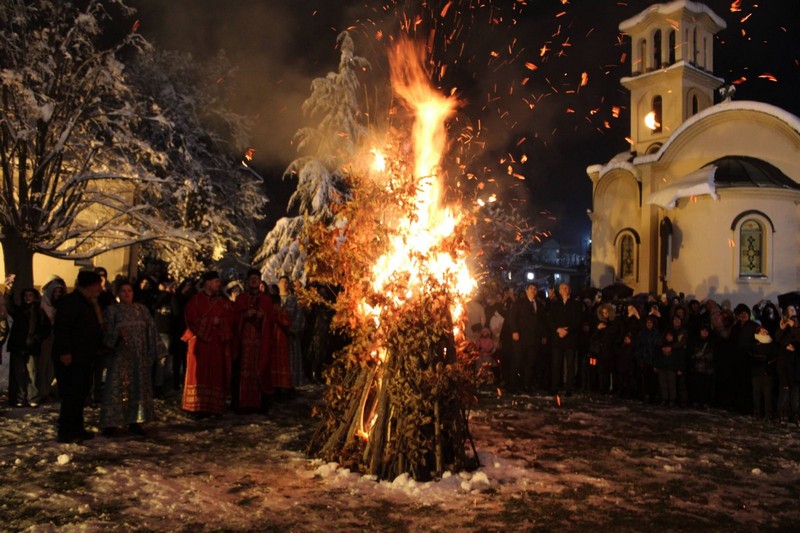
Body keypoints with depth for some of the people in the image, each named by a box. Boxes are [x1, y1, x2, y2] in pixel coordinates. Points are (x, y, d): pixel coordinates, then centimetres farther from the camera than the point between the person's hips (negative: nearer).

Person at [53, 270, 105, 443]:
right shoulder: (70, 301, -13)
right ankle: (65, 432, 0)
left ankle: (77, 429, 20)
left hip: (84, 357, 10)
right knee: (71, 394, -7)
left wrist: (98, 349, 15)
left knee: (81, 394, 12)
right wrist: (65, 352, -24)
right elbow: (61, 327, -21)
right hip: (71, 358, -10)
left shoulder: (89, 303, 16)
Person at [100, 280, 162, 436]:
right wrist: (118, 333, -26)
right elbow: (107, 332, -5)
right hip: (120, 356, -3)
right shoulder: (112, 310, 2)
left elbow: (151, 329, 6)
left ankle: (135, 421, 12)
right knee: (117, 388, -5)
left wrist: (156, 350, -1)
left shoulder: (142, 309, 9)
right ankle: (111, 423, 0)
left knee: (139, 387, 4)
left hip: (140, 357, 3)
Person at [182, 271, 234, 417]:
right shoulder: (196, 300, 2)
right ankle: (198, 407, -3)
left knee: (217, 375, 0)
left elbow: (231, 319, 6)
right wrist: (211, 321, -11)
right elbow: (191, 319, -8)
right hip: (200, 342, -4)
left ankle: (214, 406, 2)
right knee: (200, 374, -5)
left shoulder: (224, 302, 14)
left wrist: (220, 322, -13)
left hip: (218, 343, 4)